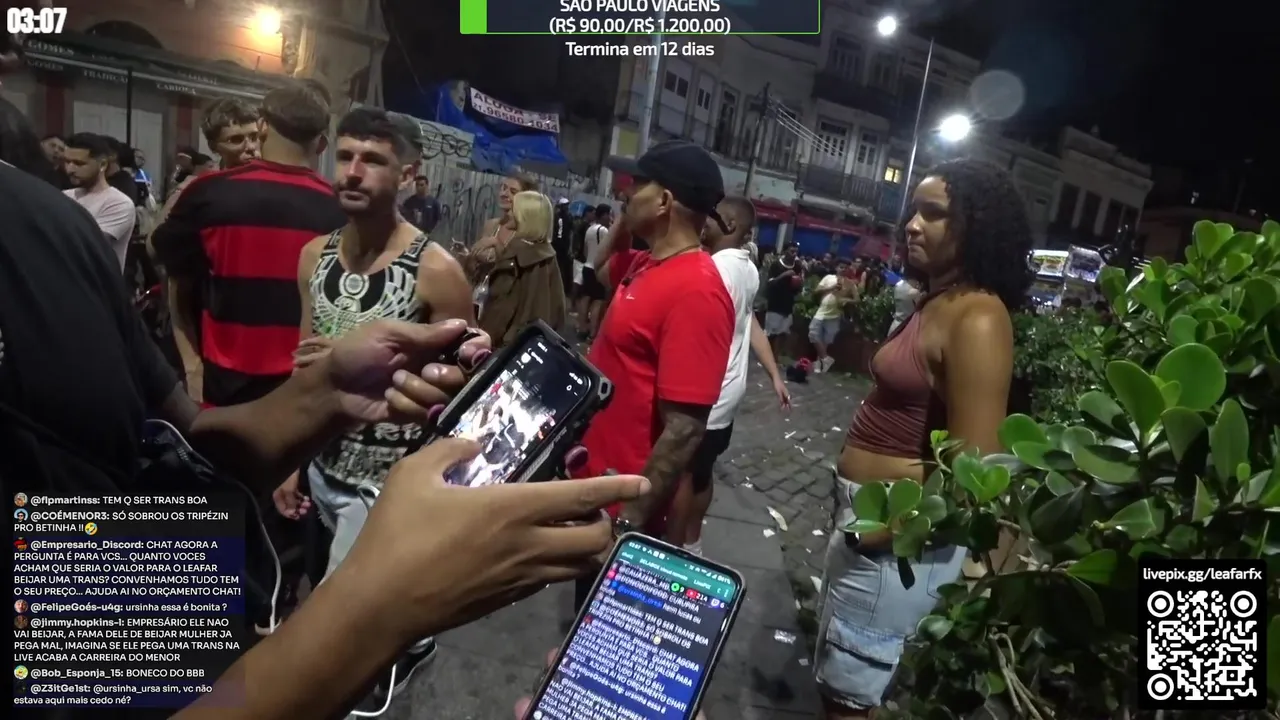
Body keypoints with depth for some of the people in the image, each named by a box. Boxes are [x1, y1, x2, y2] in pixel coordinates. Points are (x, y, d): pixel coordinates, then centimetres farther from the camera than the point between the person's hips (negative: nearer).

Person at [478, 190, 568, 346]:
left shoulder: (516, 253, -15)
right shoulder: (547, 254, 4)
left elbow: (499, 301, -16)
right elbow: (555, 303, 8)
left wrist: (486, 336, -12)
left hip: (509, 338, -7)